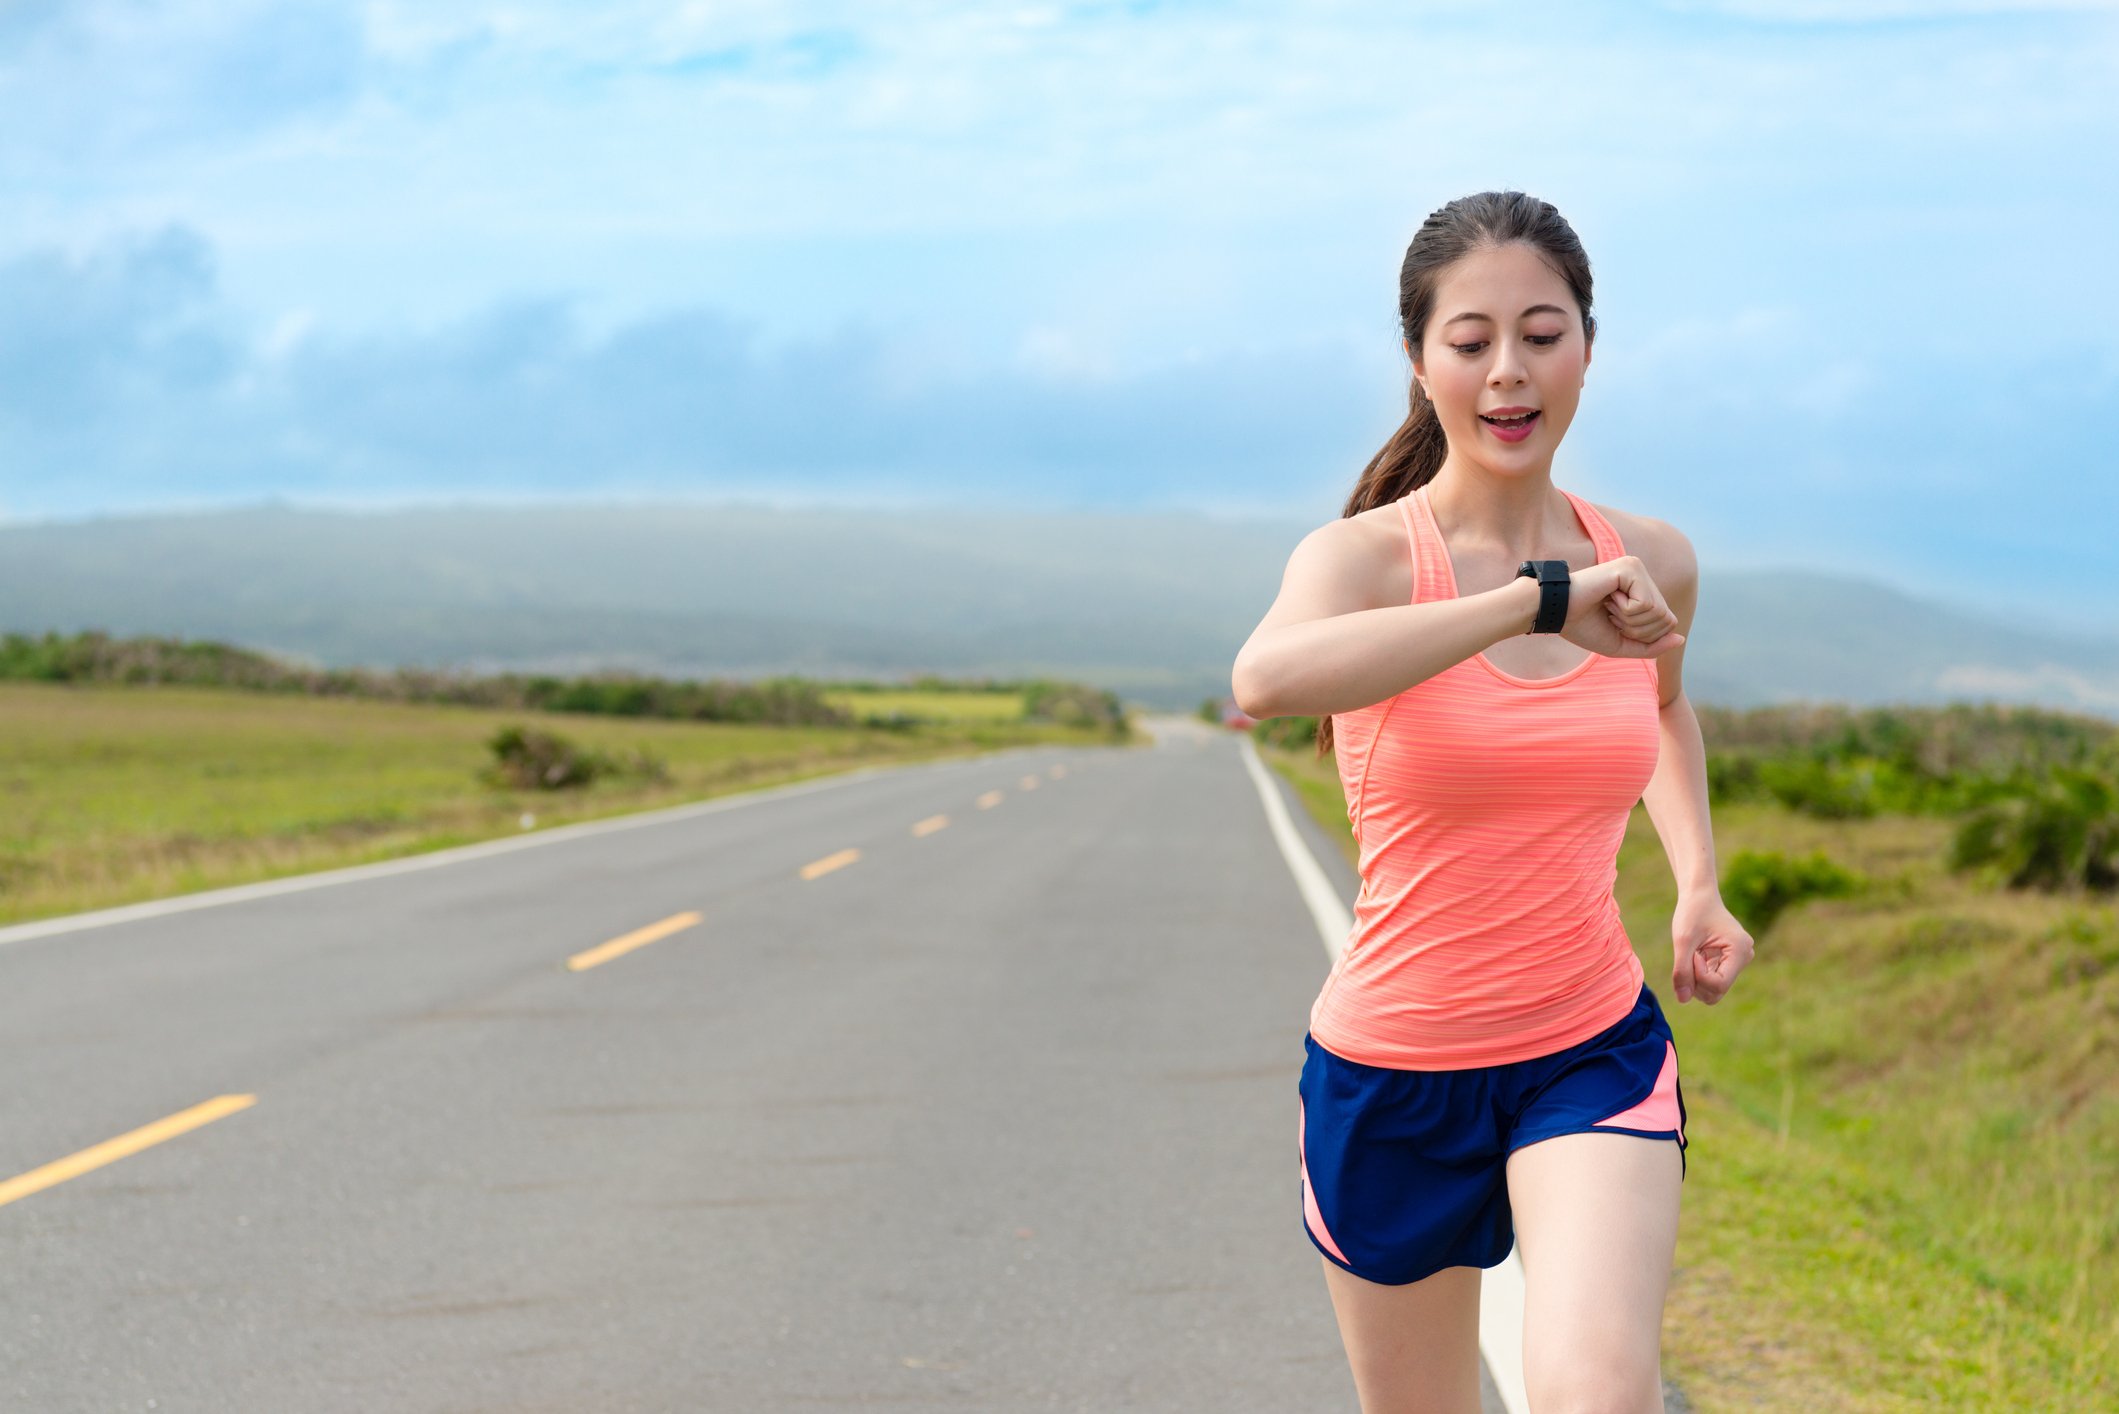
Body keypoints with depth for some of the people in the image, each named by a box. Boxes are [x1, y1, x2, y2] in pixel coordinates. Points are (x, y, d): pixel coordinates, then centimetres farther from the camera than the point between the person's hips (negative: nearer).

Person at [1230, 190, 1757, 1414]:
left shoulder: (1653, 563, 0)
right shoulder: (1368, 556, -13)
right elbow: (1267, 678, -39)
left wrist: (1698, 881, 10)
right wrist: (1539, 601, -38)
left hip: (1595, 1058, 1)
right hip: (1391, 1072, -1)